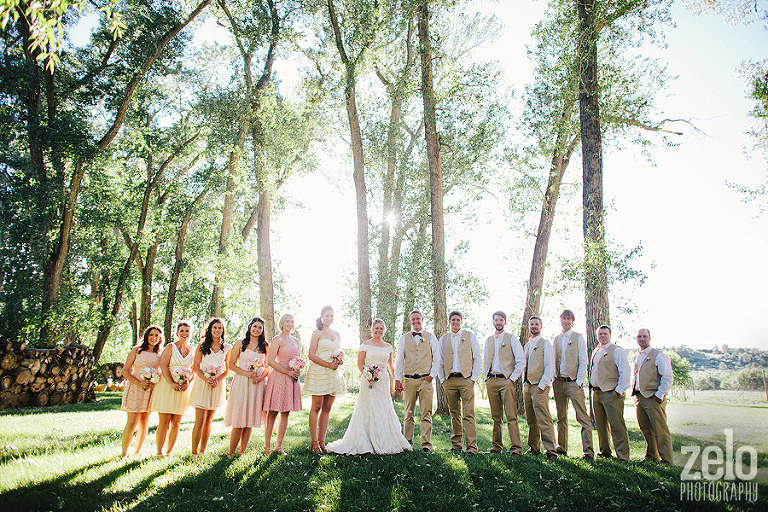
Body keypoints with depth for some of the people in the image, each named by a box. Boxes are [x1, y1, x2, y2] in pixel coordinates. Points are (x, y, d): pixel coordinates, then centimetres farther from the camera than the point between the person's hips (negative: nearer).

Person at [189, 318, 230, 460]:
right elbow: (196, 366, 1)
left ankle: (202, 451, 16)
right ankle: (194, 453, -3)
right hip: (202, 383, -2)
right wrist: (206, 379, -13)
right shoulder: (202, 346, 6)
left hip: (217, 384, 2)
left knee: (208, 420, 7)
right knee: (200, 420, -8)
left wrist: (217, 379, -10)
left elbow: (227, 370, 9)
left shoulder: (227, 348, 9)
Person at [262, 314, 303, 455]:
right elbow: (270, 361, -11)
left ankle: (278, 446, 14)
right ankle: (267, 446, 4)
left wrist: (299, 370, 1)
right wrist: (288, 372, -14)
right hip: (278, 378, -6)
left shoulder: (296, 341, 17)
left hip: (292, 380, 6)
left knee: (286, 413, 7)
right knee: (272, 413, -4)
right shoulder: (277, 340, -3)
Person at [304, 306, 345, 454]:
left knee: (327, 409, 6)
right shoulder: (317, 333, 0)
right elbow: (311, 355, -7)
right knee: (316, 407, -4)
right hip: (319, 372, -5)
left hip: (334, 374, 5)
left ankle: (321, 441, 11)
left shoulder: (337, 334, 17)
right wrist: (328, 365, -13)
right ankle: (313, 442, 2)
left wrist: (340, 358, 3)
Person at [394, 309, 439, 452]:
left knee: (426, 414, -3)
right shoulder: (404, 338, 11)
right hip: (408, 379, 1)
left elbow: (436, 359, 8)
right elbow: (399, 360, 8)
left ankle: (426, 443, 2)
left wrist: (432, 375, -3)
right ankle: (408, 442, 15)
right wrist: (397, 379, 2)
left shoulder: (431, 337, 8)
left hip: (425, 380, -1)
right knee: (408, 413, 6)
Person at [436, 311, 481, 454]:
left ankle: (472, 446, -5)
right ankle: (456, 445, 14)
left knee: (468, 414, -8)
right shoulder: (443, 339, 14)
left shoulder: (470, 336, 7)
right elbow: (439, 361, 15)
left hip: (466, 379, -3)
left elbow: (477, 358, 4)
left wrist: (473, 378, -4)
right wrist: (442, 379, 6)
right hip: (449, 380, 3)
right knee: (454, 414, 7)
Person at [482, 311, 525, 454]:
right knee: (496, 416, 6)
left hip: (506, 379, -4)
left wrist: (512, 379, -7)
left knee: (511, 416, -9)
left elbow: (521, 361, -2)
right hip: (491, 381, 4)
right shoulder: (488, 340, 17)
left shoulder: (512, 339, 3)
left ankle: (516, 447, -6)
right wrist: (486, 378, 10)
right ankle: (497, 445, 13)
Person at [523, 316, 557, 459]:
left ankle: (551, 449, -8)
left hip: (539, 386, -7)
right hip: (527, 385, 7)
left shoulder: (545, 343, -2)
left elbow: (550, 366, -9)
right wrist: (524, 383, 14)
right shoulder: (527, 345, 19)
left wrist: (542, 384, -15)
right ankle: (534, 447, 16)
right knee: (531, 420, 9)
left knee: (543, 418, -11)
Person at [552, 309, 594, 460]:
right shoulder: (556, 339, 13)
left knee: (583, 418, -8)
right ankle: (562, 448, 18)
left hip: (573, 382, -5)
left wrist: (579, 382, -11)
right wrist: (554, 378, 5)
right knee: (561, 417, 10)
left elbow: (583, 362, -4)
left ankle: (588, 451, -6)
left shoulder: (579, 338, 1)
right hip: (558, 382, 5)